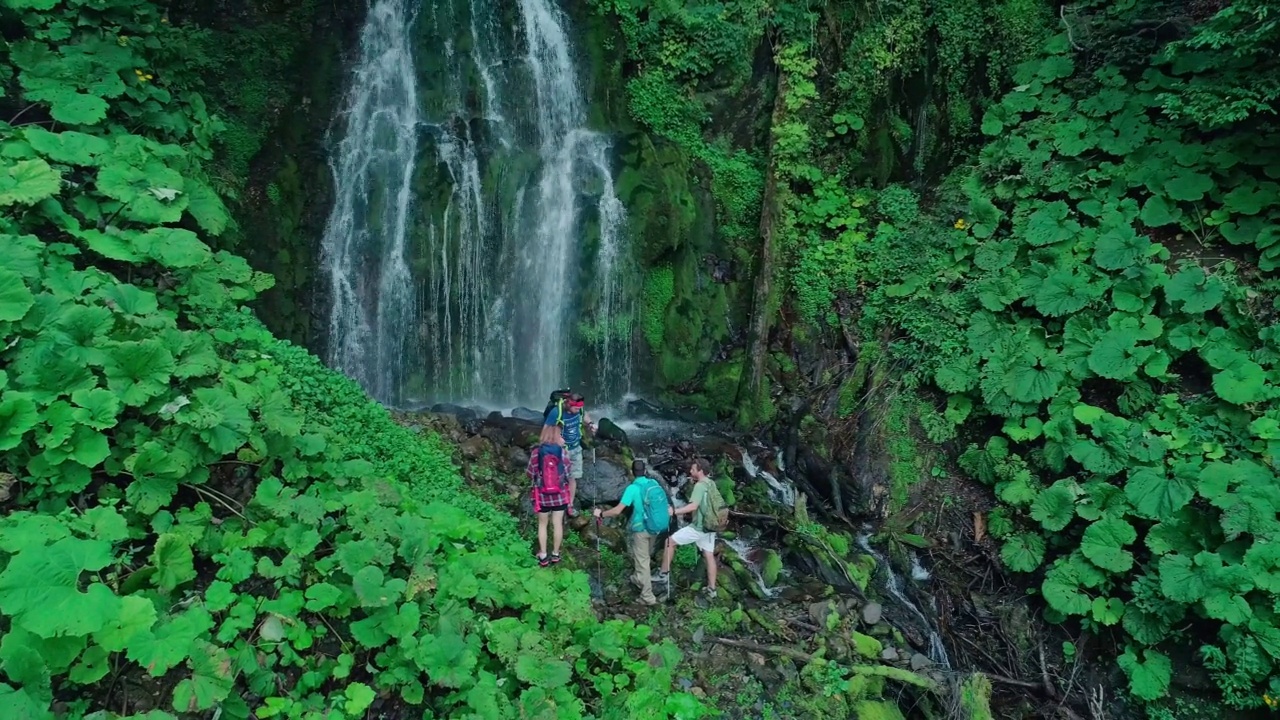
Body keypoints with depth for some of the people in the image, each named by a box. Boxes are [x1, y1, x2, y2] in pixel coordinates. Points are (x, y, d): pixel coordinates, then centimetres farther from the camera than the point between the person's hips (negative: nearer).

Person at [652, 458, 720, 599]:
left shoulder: (700, 486, -18)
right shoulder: (711, 484, 9)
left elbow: (693, 506, -30)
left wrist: (674, 511, -31)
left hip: (698, 527, -9)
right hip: (709, 527, 9)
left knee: (670, 541, 2)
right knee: (709, 556, 12)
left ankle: (664, 574, 8)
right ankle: (712, 589, 15)